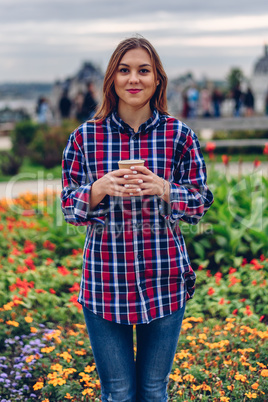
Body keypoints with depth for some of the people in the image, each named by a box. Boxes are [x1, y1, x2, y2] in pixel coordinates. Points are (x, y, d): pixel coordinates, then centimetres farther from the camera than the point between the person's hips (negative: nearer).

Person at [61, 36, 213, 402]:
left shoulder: (180, 135, -1)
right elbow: (69, 207, 3)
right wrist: (99, 189, -17)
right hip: (105, 281, 0)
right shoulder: (85, 137, 0)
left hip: (164, 280, 0)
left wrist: (163, 189, -17)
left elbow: (201, 203, 2)